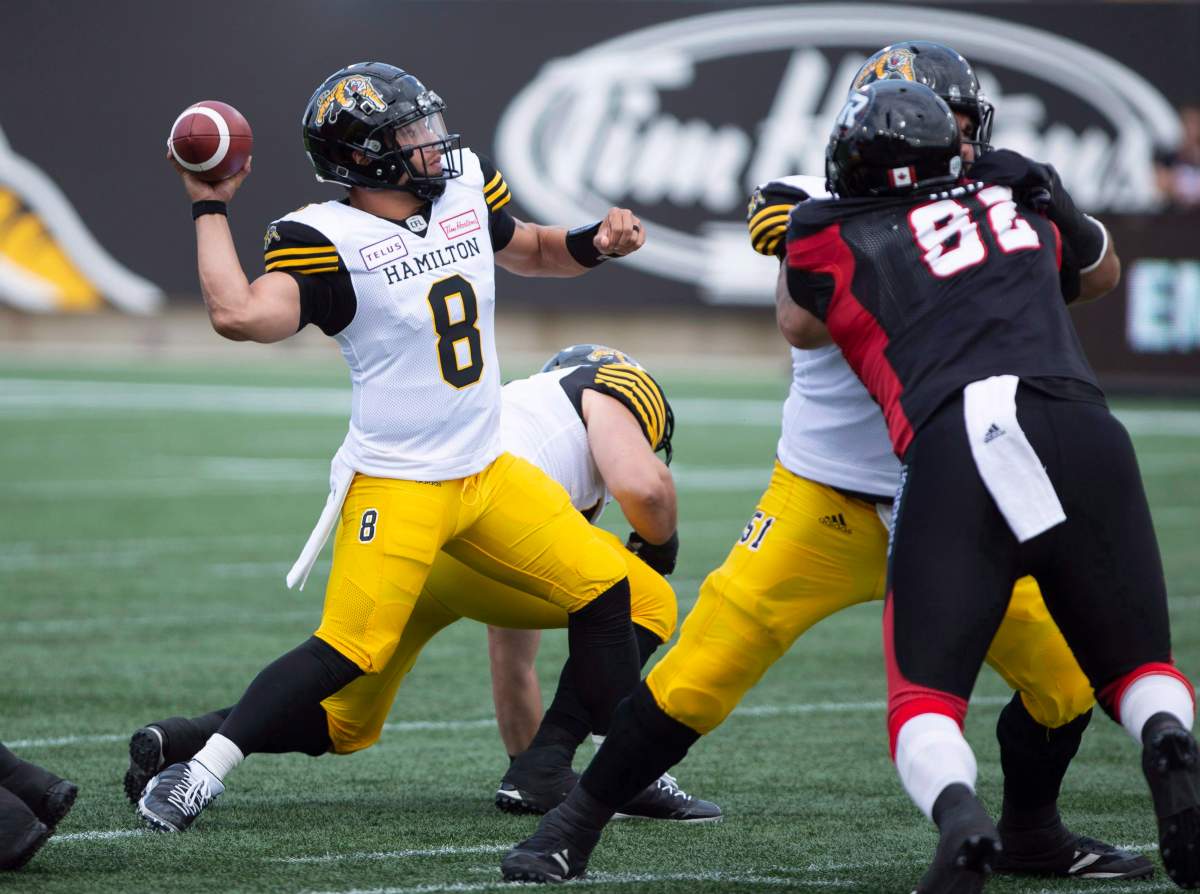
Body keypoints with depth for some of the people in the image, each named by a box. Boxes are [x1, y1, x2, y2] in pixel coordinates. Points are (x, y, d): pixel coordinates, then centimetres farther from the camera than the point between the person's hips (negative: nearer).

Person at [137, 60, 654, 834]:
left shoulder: (463, 190, 5)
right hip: (396, 486, -7)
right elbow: (240, 315, -33)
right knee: (349, 652, -16)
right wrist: (210, 210, -23)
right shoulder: (329, 240, -17)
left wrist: (595, 245, 4)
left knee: (603, 590, 7)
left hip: (486, 473, 7)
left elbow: (531, 252, 24)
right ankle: (200, 771, -7)